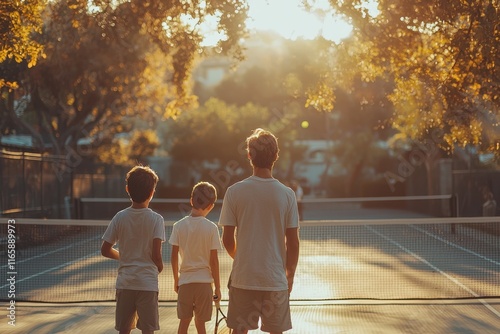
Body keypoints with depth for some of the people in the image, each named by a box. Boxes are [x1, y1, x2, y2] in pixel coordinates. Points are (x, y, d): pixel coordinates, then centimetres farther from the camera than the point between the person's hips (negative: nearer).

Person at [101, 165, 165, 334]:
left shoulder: (120, 217, -1)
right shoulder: (156, 219, -9)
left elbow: (105, 250, 2)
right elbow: (156, 254, -14)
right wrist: (160, 268, 7)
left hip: (124, 283, 3)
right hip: (148, 283, -3)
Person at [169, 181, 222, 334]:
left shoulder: (179, 226, -3)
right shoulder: (211, 228, -8)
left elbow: (174, 257, 1)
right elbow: (214, 261, -6)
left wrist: (176, 280, 14)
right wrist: (217, 287, 3)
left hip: (184, 281, 2)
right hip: (204, 281, -2)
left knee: (184, 322, 10)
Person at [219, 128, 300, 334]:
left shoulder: (234, 192, -6)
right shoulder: (287, 194, -5)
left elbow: (228, 239, -1)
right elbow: (293, 243, -3)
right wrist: (290, 276, 10)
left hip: (242, 279, 0)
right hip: (276, 280, 0)